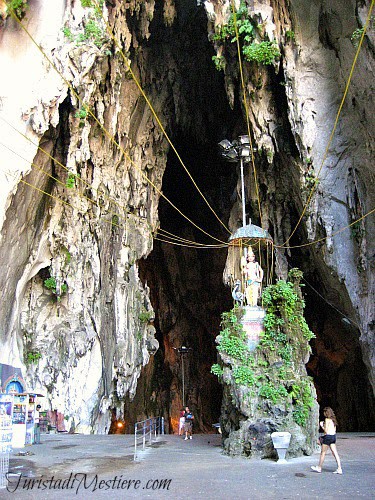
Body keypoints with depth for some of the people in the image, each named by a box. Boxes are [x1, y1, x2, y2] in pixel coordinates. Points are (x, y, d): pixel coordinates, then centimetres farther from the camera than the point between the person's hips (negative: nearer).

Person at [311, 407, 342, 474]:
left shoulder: (327, 419, -13)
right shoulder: (333, 419, 11)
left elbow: (326, 430, -16)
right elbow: (334, 430, 16)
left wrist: (321, 425, -1)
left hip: (328, 436, -8)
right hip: (333, 436, 8)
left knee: (323, 453, 5)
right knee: (335, 453, 6)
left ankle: (319, 468, 17)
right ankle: (339, 469, 1)